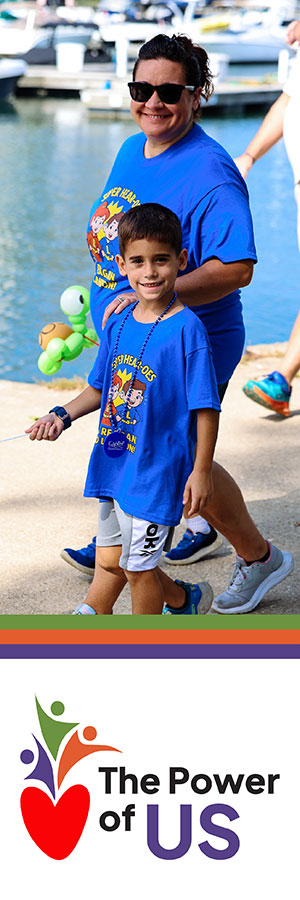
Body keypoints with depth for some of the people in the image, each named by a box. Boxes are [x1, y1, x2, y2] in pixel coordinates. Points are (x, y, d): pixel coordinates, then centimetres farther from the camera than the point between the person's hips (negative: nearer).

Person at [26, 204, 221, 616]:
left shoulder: (187, 329, -16)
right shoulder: (118, 323, 3)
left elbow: (206, 407, -14)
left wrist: (201, 471, -14)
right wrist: (63, 416, 2)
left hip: (157, 470, -7)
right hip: (114, 463, 7)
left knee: (138, 566, 6)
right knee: (109, 560, 17)